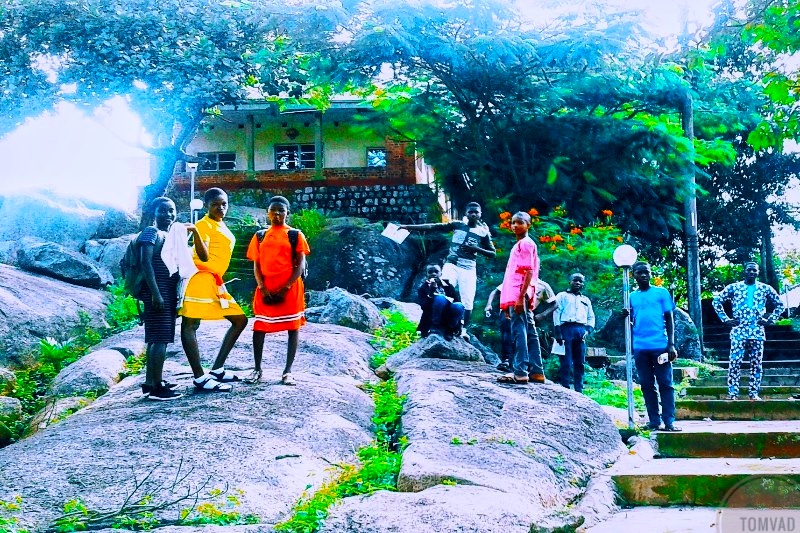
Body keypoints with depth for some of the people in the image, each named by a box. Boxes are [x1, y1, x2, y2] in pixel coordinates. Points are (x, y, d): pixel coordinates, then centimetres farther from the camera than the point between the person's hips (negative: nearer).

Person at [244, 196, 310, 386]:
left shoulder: (295, 235, 3)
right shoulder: (260, 236, 11)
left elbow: (301, 265, -3)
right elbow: (256, 265, 9)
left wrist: (286, 288, -13)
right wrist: (262, 288, -7)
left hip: (290, 288, -2)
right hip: (265, 289, 2)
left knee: (293, 327, -1)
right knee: (259, 327, 1)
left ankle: (288, 371, 6)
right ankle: (257, 369, 11)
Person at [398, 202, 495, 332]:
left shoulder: (483, 232, 4)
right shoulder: (457, 224, 4)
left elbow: (493, 253, 6)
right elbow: (433, 227, 1)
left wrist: (476, 249, -12)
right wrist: (408, 227, -3)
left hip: (468, 269, 0)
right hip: (451, 264, 0)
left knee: (467, 302, -3)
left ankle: (463, 329, 8)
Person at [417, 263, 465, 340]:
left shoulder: (446, 284, 12)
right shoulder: (423, 287, 3)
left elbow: (456, 299, 6)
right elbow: (423, 305, -13)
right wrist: (432, 289, -23)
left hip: (447, 318, 3)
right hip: (431, 320, -3)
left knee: (459, 306, -28)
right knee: (440, 298, -29)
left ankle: (449, 329, -8)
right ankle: (434, 328, -17)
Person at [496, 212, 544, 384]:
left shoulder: (525, 243, -5)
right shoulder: (519, 245, 23)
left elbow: (529, 272, -15)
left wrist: (521, 297, -22)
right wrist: (508, 302, 22)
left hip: (518, 295, -10)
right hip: (515, 296, 10)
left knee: (518, 331, -12)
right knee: (528, 332, 8)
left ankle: (520, 372, -15)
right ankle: (536, 371, 10)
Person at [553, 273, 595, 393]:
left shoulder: (586, 300, 28)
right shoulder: (562, 296, 14)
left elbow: (591, 317, 24)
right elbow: (556, 313, 3)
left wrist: (588, 330, 3)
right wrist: (557, 332, -10)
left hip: (581, 331, 4)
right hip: (566, 329, -4)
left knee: (579, 363, 1)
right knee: (566, 362, -9)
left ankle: (579, 391, 2)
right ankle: (565, 389, -10)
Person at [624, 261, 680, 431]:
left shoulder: (661, 293, 6)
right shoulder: (632, 297, 14)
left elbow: (669, 320, 5)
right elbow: (631, 323, 15)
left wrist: (671, 344, -5)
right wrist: (626, 317, -8)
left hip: (660, 345, -3)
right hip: (640, 348, 3)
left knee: (665, 384, -3)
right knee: (647, 385, 5)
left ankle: (669, 421, -3)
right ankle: (654, 421, 9)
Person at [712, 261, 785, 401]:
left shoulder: (765, 289, 7)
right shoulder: (733, 288, 3)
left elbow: (780, 304, 14)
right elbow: (717, 301, 7)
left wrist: (770, 319, 3)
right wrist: (726, 319, 0)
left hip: (757, 332, 2)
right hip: (738, 332, -1)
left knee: (756, 364, 3)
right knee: (735, 363, -6)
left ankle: (754, 393, 9)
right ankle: (732, 393, -2)